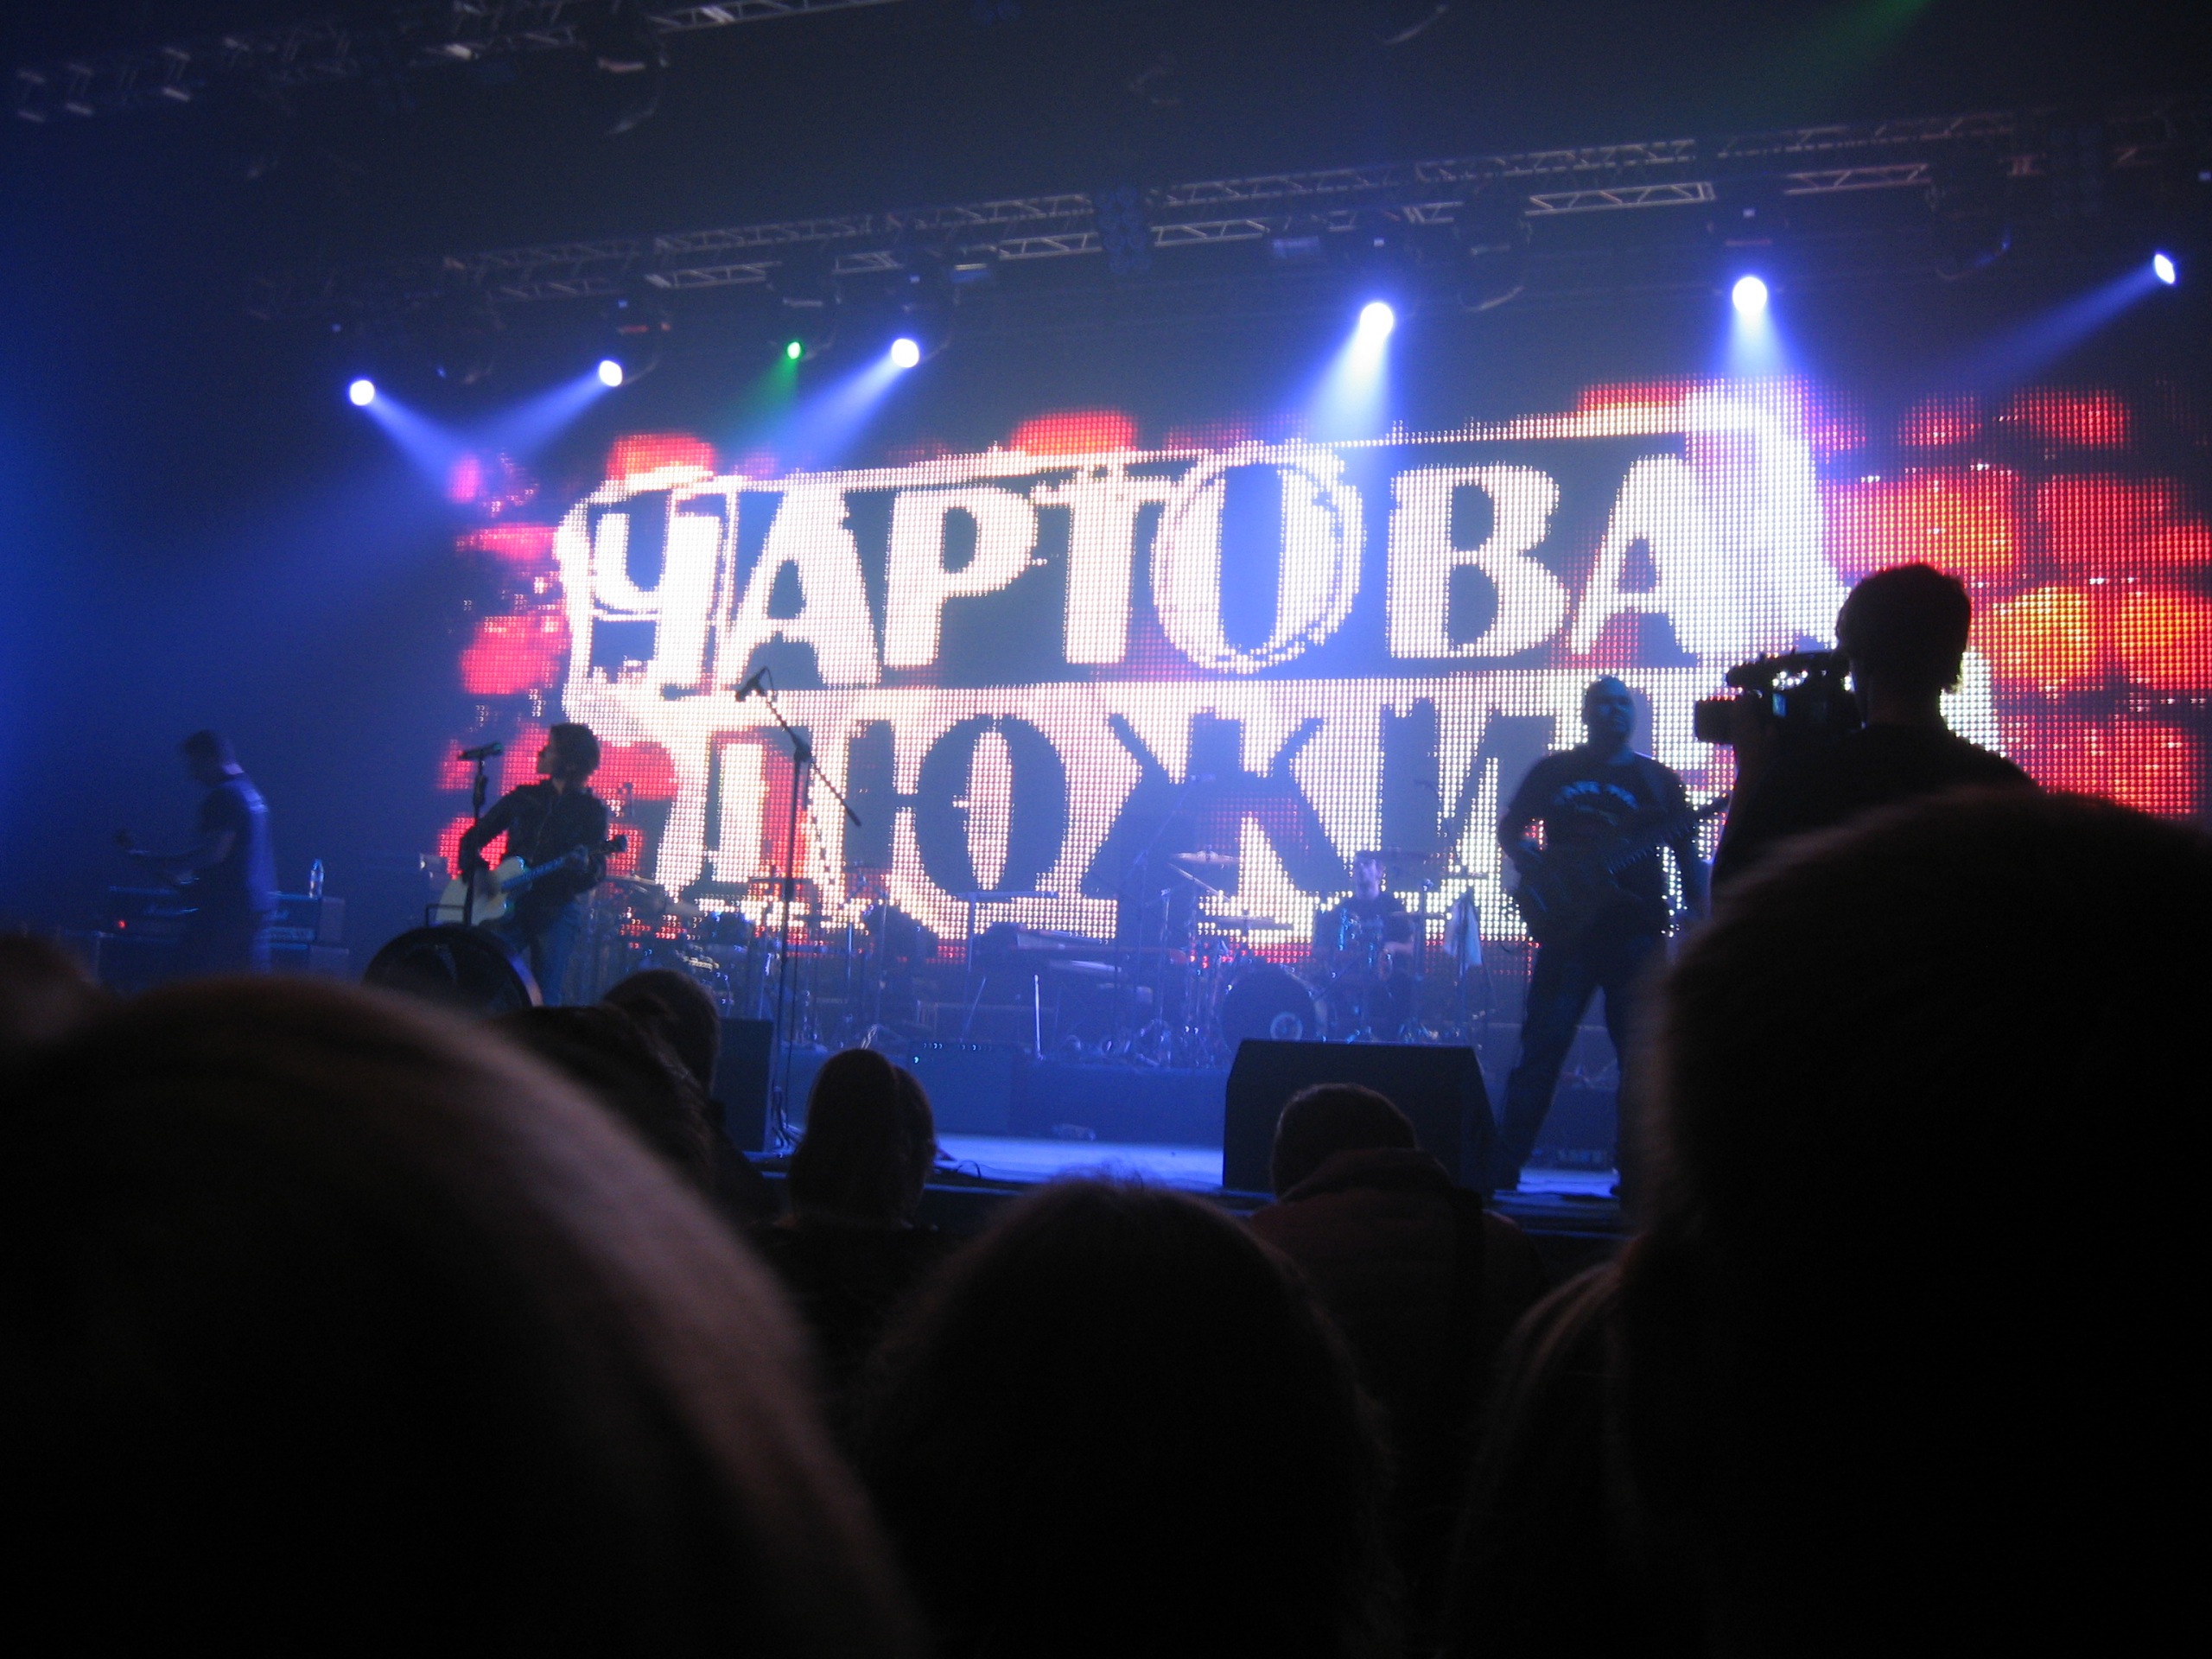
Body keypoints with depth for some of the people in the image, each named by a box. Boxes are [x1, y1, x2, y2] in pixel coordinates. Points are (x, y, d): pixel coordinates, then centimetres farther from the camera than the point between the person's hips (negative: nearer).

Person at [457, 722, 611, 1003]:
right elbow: (472, 838, 18)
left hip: (557, 911, -3)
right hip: (508, 904, 3)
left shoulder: (591, 809, 3)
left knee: (546, 1001, -7)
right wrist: (476, 871, -1)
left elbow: (598, 869, -6)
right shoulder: (524, 797, 13)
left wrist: (585, 866, -29)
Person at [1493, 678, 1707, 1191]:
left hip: (1637, 931, 1)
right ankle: (1503, 1171, 3)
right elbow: (1508, 829, 13)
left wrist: (1700, 913, -7)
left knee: (1641, 1053, -1)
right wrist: (1534, 866, -7)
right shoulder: (1554, 771, 11)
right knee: (1541, 1047, -2)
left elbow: (1688, 856, 7)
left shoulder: (1658, 781, 10)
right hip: (1567, 926, -1)